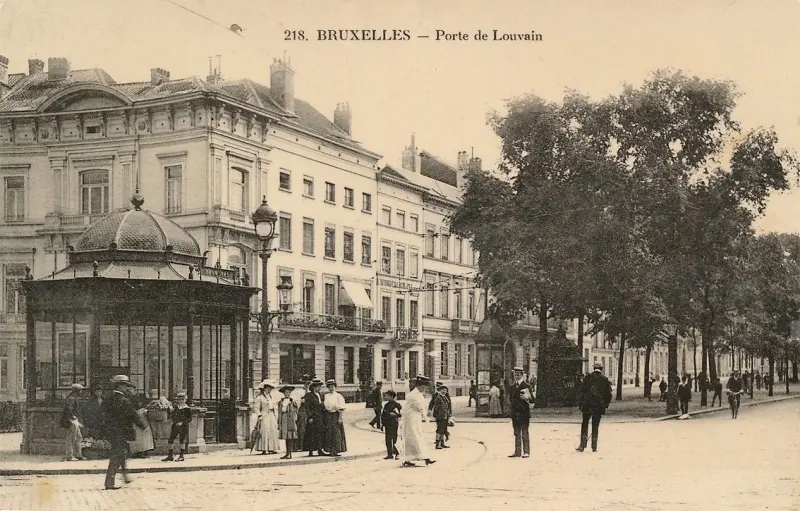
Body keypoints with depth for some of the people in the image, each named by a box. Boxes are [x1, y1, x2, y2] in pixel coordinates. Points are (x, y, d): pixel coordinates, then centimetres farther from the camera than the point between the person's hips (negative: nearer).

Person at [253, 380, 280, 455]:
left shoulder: (272, 397, 18)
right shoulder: (260, 397, -4)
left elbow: (275, 407, 21)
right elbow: (256, 407, -9)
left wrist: (276, 416, 14)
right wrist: (259, 415, -15)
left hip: (272, 416, 7)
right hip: (265, 416, -7)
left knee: (273, 432, 2)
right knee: (265, 432, -11)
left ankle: (272, 449, 5)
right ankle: (264, 449, -11)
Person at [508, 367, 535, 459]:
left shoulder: (527, 386, -3)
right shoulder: (511, 387, 13)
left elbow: (532, 399, -6)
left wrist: (528, 398, -28)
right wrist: (510, 412, 8)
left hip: (524, 413, -5)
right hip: (515, 413, 5)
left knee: (525, 433, -3)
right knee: (517, 433, 9)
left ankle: (526, 452, 1)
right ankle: (517, 452, 13)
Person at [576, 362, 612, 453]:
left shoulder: (588, 377, 1)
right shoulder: (605, 379, 2)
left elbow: (582, 391, 0)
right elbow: (608, 394, 3)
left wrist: (582, 405, 5)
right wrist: (605, 405, 14)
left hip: (587, 405, -1)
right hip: (599, 406, 1)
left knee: (584, 425, 7)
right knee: (595, 426, 7)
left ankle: (582, 445, -1)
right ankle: (594, 447, 6)